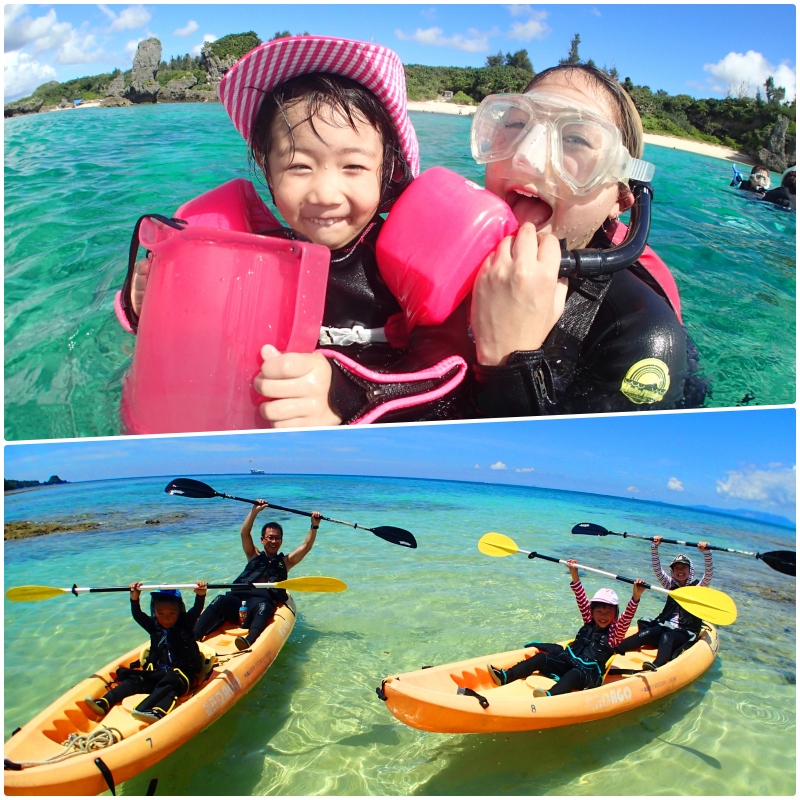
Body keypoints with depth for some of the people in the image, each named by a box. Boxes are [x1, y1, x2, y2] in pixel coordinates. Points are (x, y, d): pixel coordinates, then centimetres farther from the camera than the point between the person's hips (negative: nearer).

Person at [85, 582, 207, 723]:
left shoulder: (185, 624, 0)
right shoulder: (154, 626, 9)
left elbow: (196, 611, -17)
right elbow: (138, 615, -4)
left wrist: (200, 595, -36)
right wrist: (134, 599, -22)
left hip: (183, 673, -5)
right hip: (157, 671, 5)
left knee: (170, 683, -33)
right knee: (135, 679, -15)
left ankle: (158, 712, -58)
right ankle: (104, 703, -27)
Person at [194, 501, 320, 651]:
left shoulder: (285, 562, 27)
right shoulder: (254, 556, 28)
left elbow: (306, 546, 20)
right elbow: (244, 533, 15)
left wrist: (314, 526, 10)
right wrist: (255, 510, 5)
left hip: (263, 600, -2)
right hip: (238, 598, 2)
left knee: (263, 607, -38)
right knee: (220, 600, -30)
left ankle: (249, 641, -64)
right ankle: (193, 638, -42)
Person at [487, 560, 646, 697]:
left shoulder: (615, 633, 5)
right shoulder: (589, 623, 17)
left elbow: (627, 617, -12)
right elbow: (581, 598, 11)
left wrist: (635, 597, -29)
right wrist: (574, 574, 4)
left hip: (589, 674, -6)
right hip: (568, 663, 6)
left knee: (575, 674, -37)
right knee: (541, 658, -11)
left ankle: (550, 695, -64)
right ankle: (504, 677, -22)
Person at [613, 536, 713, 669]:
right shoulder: (671, 585, 18)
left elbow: (709, 573, -8)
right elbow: (657, 569, 8)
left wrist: (706, 552, -22)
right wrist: (655, 547, -4)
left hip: (685, 634, -3)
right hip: (665, 627, 3)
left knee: (667, 637, -37)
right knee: (648, 633, -30)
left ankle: (656, 666, -66)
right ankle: (612, 651, -50)